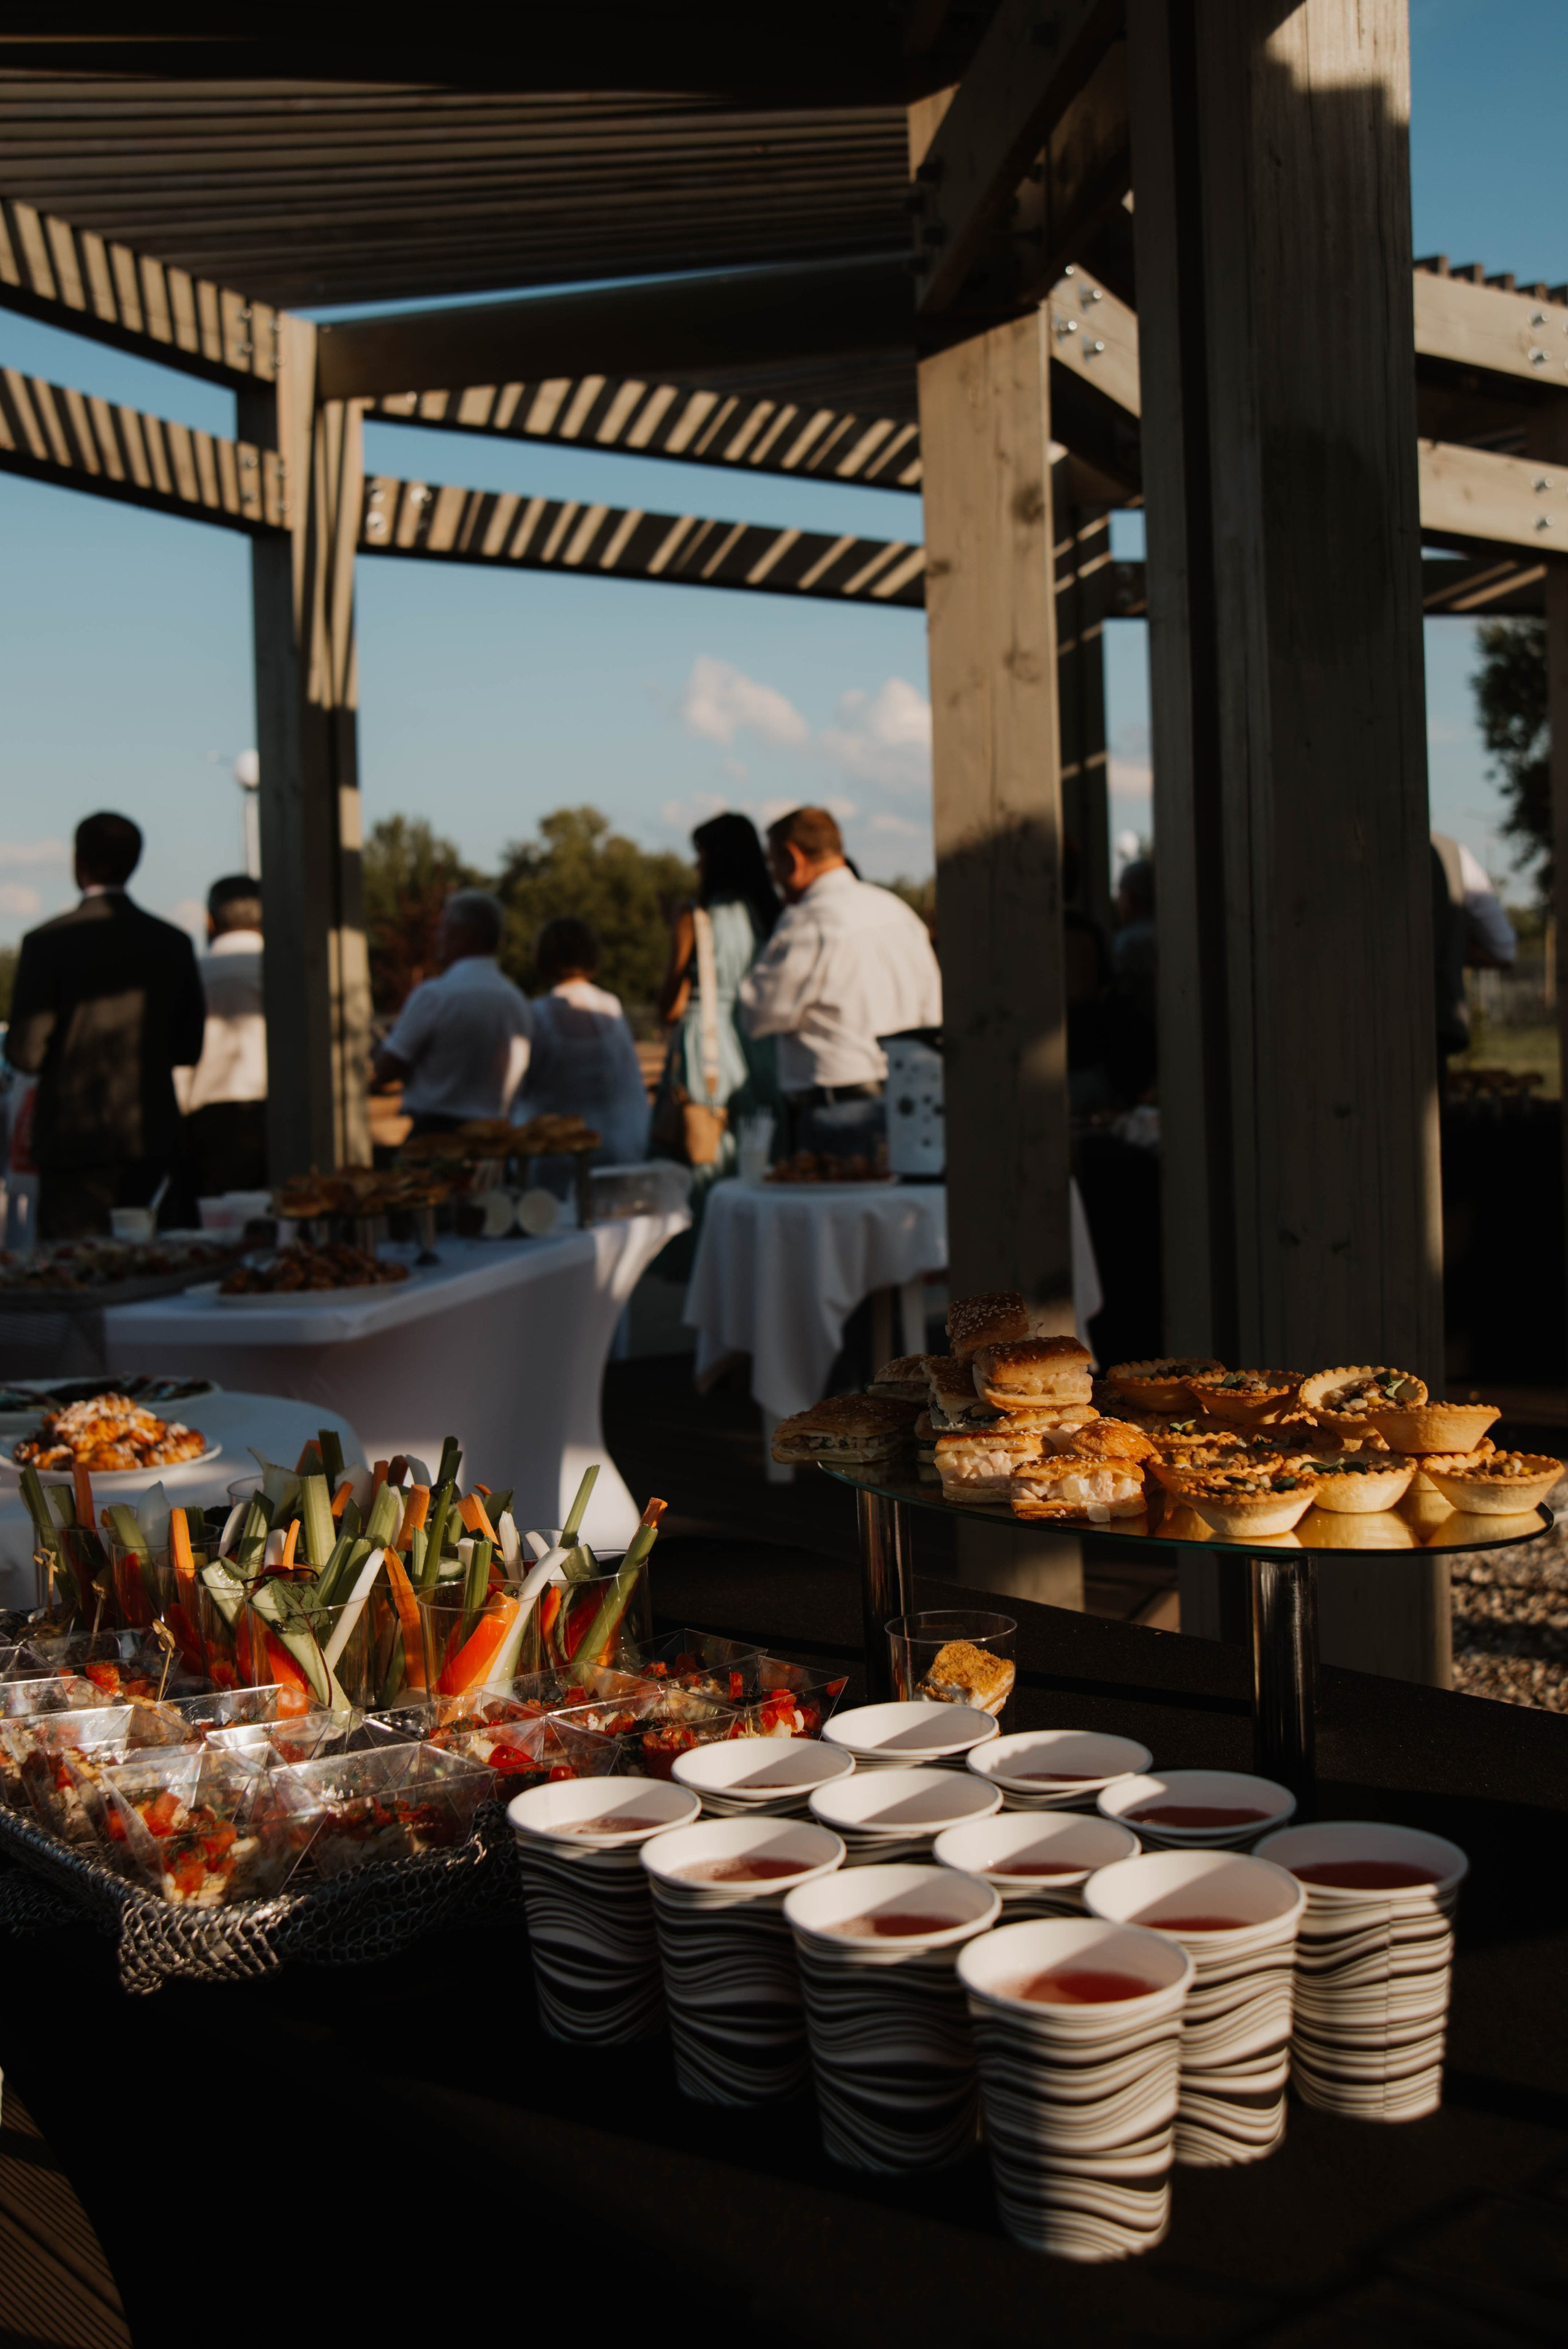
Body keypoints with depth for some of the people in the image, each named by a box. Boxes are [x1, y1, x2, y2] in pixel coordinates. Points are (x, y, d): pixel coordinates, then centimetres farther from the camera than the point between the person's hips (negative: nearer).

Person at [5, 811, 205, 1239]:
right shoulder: (173, 943, 3)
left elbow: (26, 1053, -11)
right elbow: (190, 1047, 7)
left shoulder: (47, 943, -9)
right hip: (151, 1137, 4)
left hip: (75, 1137, -4)